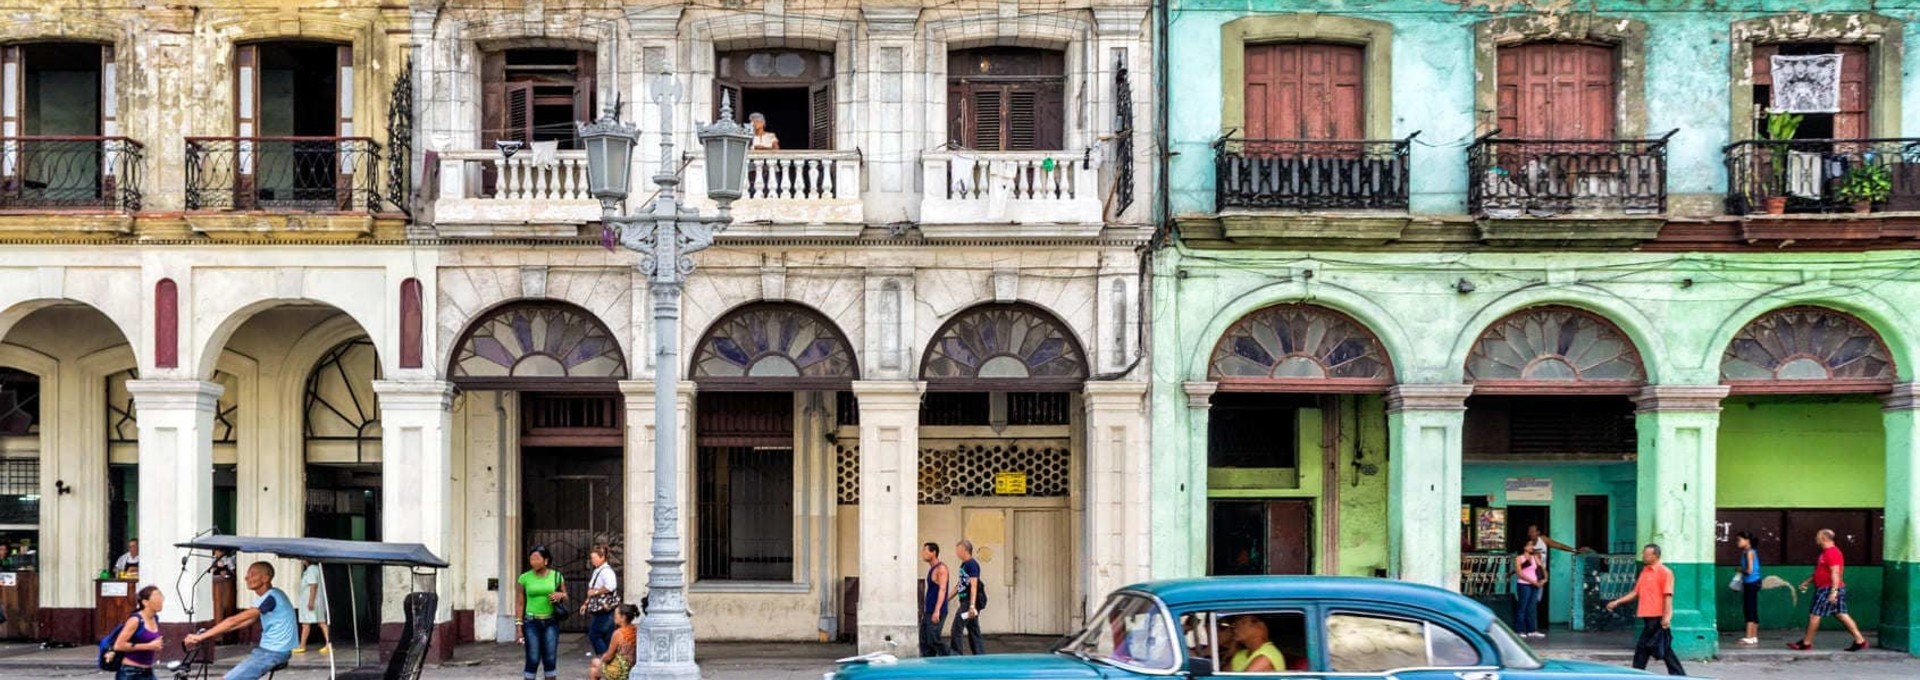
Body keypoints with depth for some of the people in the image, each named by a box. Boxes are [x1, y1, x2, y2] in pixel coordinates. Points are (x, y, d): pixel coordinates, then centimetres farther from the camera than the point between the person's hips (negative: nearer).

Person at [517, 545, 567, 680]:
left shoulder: (556, 576, 1)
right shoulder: (525, 578, -2)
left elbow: (566, 598, 12)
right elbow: (521, 603, 2)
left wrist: (561, 595, -12)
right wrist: (518, 626, -3)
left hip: (551, 622, 1)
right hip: (531, 623, -1)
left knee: (550, 660, 2)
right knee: (533, 660, -4)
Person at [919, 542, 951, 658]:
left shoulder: (941, 568, -11)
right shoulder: (931, 569, 17)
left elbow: (942, 589, -19)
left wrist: (937, 611, -25)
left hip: (937, 612, -9)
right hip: (928, 612, 9)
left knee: (933, 640, -13)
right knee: (924, 641, 5)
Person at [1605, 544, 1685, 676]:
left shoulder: (1664, 572, -10)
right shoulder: (1645, 571, 15)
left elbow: (1668, 595, -15)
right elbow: (1636, 592, 20)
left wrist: (1667, 616, -21)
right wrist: (1617, 602, 15)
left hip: (1658, 617, -8)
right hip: (1648, 616, 8)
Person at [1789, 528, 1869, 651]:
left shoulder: (1831, 553, -16)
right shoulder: (1827, 552, 18)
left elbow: (1835, 572, -23)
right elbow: (1821, 572, 28)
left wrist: (1833, 591, -29)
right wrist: (1807, 581, 26)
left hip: (1829, 589, -10)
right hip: (1825, 589, 10)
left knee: (1814, 614, -4)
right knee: (1841, 615, 8)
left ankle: (1806, 643, 3)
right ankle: (1860, 640, 5)